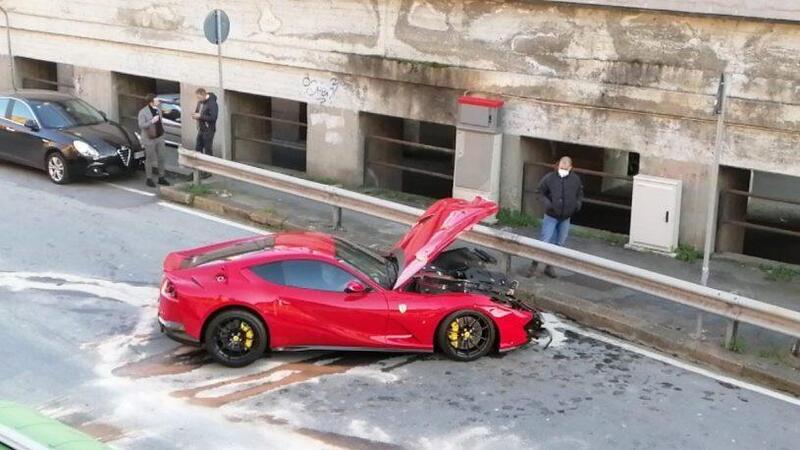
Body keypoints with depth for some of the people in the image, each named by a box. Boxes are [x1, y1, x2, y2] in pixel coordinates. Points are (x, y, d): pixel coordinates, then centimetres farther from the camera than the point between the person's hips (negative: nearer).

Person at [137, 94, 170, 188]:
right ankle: (149, 179, 17)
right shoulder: (143, 112, -17)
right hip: (149, 139, -6)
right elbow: (141, 125, -24)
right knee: (149, 160, 5)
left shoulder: (158, 109, 2)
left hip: (159, 138, 6)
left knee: (161, 158, 10)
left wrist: (162, 132, 17)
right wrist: (152, 121, -35)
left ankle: (161, 178, 22)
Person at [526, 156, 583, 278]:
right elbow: (540, 192, -1)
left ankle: (549, 266, 23)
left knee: (560, 243, 10)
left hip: (565, 218, 4)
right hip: (551, 216, -4)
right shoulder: (549, 178, -10)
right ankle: (534, 265, 5)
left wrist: (578, 204, -3)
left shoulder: (576, 180, 0)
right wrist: (546, 203, -17)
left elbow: (580, 195, 15)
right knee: (544, 241, -7)